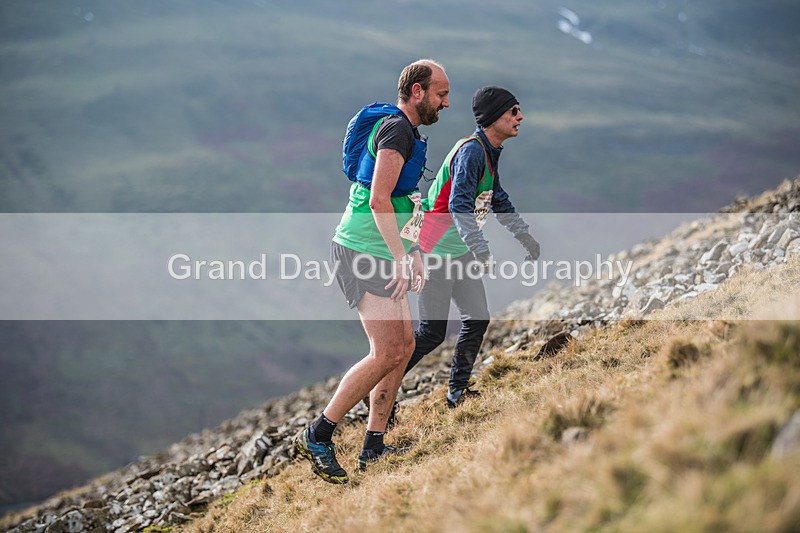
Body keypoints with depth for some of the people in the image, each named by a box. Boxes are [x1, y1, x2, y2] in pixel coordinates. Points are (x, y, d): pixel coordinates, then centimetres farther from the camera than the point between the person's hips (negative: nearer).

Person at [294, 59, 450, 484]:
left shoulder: (403, 131, 20)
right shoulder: (397, 130, -14)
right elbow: (379, 201, -24)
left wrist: (412, 251, 25)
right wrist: (401, 259, -24)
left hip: (379, 254, 11)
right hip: (363, 253, -11)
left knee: (404, 346, 10)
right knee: (387, 354, -13)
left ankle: (373, 447, 15)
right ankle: (317, 437, -5)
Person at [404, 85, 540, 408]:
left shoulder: (488, 152, 11)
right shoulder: (471, 151, -19)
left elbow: (498, 201, 27)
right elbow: (459, 205, -30)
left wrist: (524, 236, 31)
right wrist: (480, 248, -37)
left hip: (461, 251, 10)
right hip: (436, 250, -10)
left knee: (477, 320, 5)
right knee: (432, 333, -7)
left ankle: (458, 391, 14)